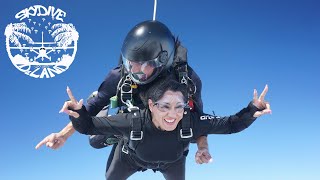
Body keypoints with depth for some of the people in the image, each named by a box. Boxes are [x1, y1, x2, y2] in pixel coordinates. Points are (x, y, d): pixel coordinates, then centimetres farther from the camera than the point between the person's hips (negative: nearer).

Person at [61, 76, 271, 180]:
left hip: (172, 161, 1)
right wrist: (78, 113, -58)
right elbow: (87, 126, -37)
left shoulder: (191, 121, -43)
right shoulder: (132, 121, -46)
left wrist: (253, 110, -48)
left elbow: (230, 124, -32)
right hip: (132, 157, -1)